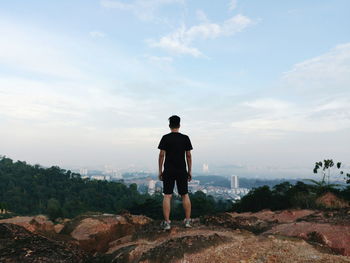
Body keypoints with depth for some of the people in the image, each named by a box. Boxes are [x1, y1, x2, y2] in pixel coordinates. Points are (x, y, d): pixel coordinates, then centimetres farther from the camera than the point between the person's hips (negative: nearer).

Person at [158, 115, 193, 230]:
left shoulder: (165, 138, -3)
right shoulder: (185, 138, 1)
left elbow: (161, 155, -5)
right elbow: (188, 155, 1)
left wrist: (160, 171, 2)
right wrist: (189, 171, 8)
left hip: (168, 171, -1)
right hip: (182, 171, 2)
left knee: (167, 196, 3)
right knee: (185, 195, 12)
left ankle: (166, 222, 2)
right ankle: (188, 220, 14)